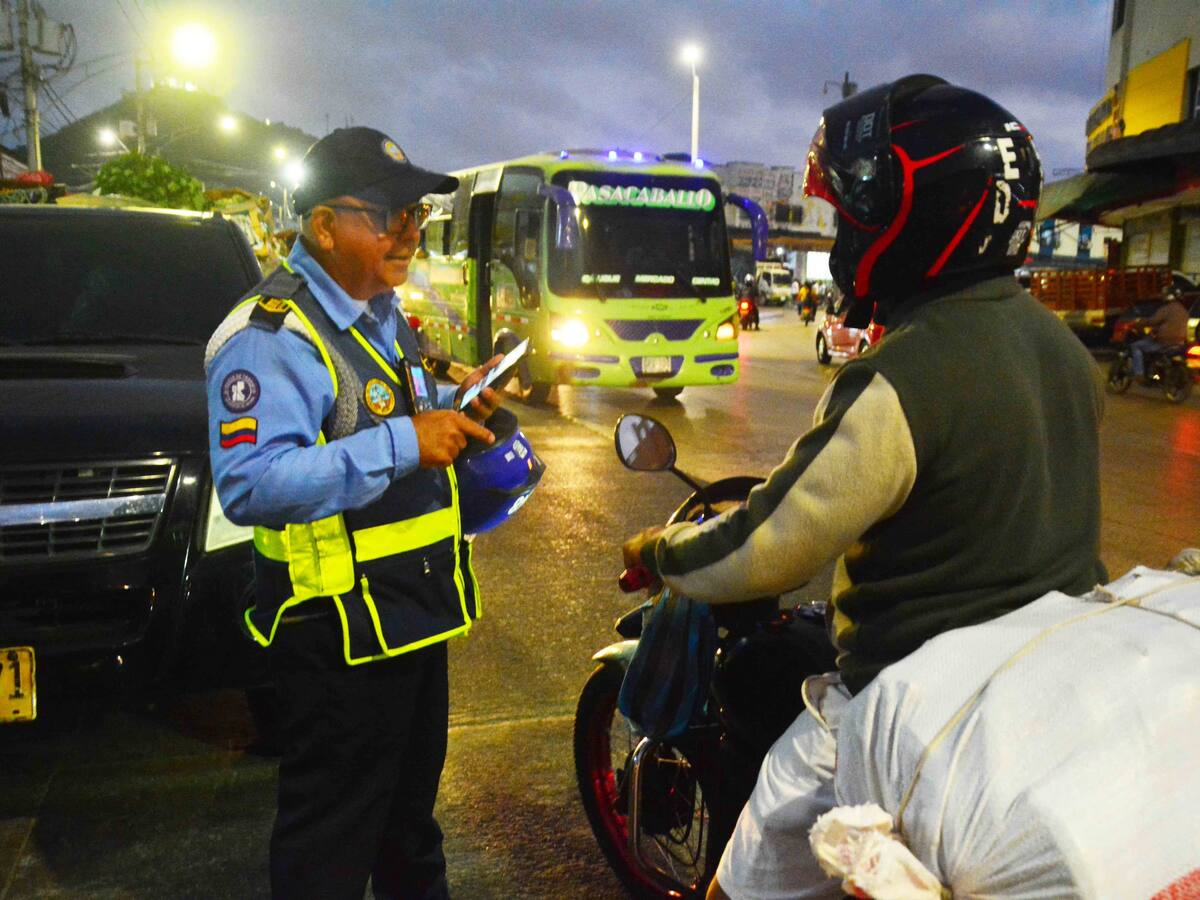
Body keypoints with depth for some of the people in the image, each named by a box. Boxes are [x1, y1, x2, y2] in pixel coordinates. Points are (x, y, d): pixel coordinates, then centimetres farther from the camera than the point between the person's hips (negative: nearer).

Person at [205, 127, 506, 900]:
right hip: (340, 630, -9)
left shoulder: (384, 315, 11)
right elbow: (249, 484, -31)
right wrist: (401, 445, -32)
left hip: (415, 615, 9)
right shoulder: (271, 335, -20)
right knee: (332, 838, 8)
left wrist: (460, 401, 3)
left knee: (412, 802, 27)